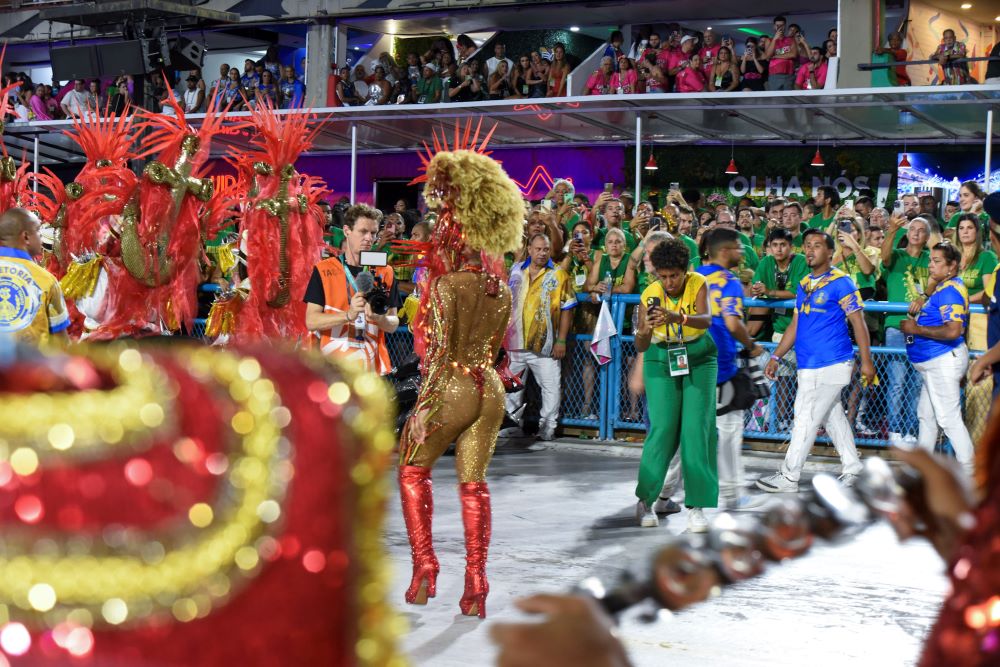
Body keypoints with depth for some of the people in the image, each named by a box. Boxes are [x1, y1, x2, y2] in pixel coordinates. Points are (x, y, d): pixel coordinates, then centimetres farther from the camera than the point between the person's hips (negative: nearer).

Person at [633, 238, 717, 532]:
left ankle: (696, 506, -6)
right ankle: (645, 500, 3)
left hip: (698, 358, 0)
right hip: (661, 360, 0)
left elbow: (706, 320, -32)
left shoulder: (698, 284, -14)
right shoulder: (649, 296, -13)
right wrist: (645, 331, -38)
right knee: (663, 427, -11)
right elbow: (640, 347, -14)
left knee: (697, 428, -9)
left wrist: (677, 317, -52)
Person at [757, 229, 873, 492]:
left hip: (830, 365, -8)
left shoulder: (841, 283, -9)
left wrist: (866, 362, -13)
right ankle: (852, 470, 23)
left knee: (806, 420, -5)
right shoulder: (804, 284, 14)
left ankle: (788, 478, 1)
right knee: (833, 418, 14)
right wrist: (776, 357, 12)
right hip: (810, 366, 8)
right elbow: (795, 325, 18)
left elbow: (858, 323, -10)